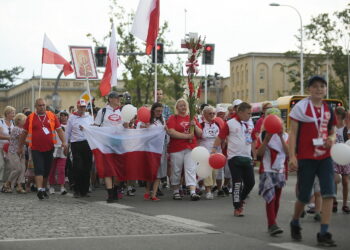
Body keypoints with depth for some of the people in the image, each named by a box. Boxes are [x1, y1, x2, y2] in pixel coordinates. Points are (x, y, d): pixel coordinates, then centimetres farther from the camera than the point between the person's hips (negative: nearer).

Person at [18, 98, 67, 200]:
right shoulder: (30, 118, 3)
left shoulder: (52, 116, 5)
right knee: (39, 169, -14)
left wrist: (64, 142, -9)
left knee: (46, 170, 11)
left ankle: (43, 189, 27)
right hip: (36, 149, -2)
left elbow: (59, 130, 5)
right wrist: (20, 147, 13)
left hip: (49, 148, 2)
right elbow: (24, 133, 10)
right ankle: (39, 189, -21)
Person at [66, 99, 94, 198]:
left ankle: (84, 190, 12)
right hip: (76, 144, -3)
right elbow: (67, 132, 8)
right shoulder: (72, 117, 7)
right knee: (77, 168, -9)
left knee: (87, 168, 4)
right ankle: (77, 190, -1)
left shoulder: (90, 117, 13)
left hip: (88, 144, 3)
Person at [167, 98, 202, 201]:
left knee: (191, 170, -7)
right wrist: (186, 136, -15)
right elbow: (171, 132, -13)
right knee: (176, 170, 4)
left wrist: (195, 125, -5)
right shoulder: (173, 118, 3)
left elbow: (200, 134, 14)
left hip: (191, 148, 2)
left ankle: (193, 192, -13)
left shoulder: (192, 118, 15)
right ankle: (176, 192, 17)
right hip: (176, 149, -2)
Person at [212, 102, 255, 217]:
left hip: (247, 158, 6)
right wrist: (214, 149, -15)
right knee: (237, 183, -4)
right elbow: (220, 137, -5)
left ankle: (240, 200, 29)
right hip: (234, 157, -6)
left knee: (250, 182, 7)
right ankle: (237, 208, 4)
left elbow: (252, 139, 21)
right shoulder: (230, 123, -6)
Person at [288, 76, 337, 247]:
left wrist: (332, 139, -4)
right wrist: (292, 156, -13)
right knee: (304, 197, 5)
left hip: (324, 157, 4)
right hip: (306, 158, -4)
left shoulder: (329, 109, 9)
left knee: (329, 194, -11)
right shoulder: (301, 107, -4)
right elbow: (293, 133, -5)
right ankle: (295, 224, 34)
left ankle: (324, 233, -8)